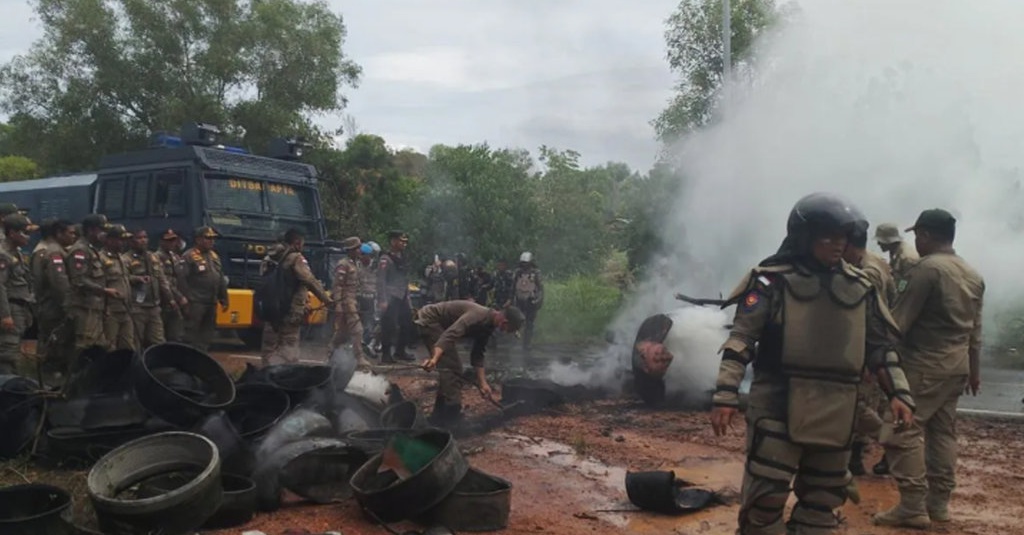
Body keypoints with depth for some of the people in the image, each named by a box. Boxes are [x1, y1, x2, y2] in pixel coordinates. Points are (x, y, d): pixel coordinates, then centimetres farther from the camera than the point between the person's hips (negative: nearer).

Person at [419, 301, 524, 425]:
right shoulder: (479, 316, -27)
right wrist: (434, 358, -48)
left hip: (438, 323, 10)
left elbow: (477, 355, 10)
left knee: (453, 367, 12)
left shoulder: (487, 325, 3)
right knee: (450, 367, -14)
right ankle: (451, 415, -10)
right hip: (429, 319, -10)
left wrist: (483, 382, 5)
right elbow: (449, 335, -38)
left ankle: (440, 414, 17)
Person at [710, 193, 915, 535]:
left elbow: (880, 346, 17)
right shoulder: (773, 280, -5)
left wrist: (898, 392, 6)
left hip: (834, 413, 5)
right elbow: (741, 338, -8)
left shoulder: (859, 287, 11)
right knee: (767, 495, -6)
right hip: (778, 407, -5)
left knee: (822, 499, 13)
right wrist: (726, 396, -14)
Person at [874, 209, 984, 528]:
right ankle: (938, 503, 17)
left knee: (903, 430, -7)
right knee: (943, 432, 13)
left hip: (925, 363, -9)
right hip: (957, 365, 9)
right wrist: (974, 369, 24)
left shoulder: (926, 269, -14)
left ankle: (913, 507, -9)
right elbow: (976, 329, 17)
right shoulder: (973, 275, 13)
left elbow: (898, 321, -16)